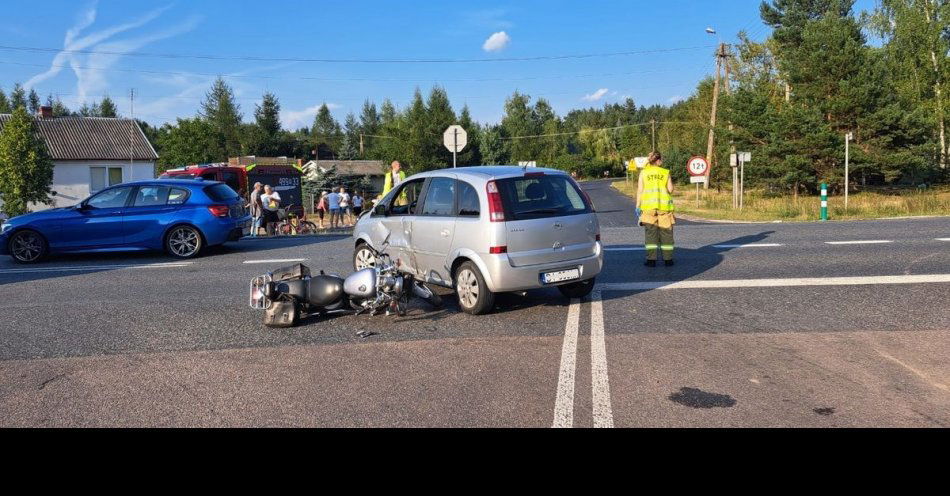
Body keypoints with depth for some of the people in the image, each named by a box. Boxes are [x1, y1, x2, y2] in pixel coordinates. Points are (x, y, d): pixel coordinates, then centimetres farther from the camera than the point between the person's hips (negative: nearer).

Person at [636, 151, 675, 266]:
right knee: (666, 232, 7)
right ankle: (668, 259, 9)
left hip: (648, 205, 0)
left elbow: (640, 190, 0)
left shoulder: (643, 172, 4)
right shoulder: (666, 172, 4)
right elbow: (670, 189, 0)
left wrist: (638, 205, 3)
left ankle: (651, 259, -2)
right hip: (664, 205, 0)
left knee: (650, 232, 2)